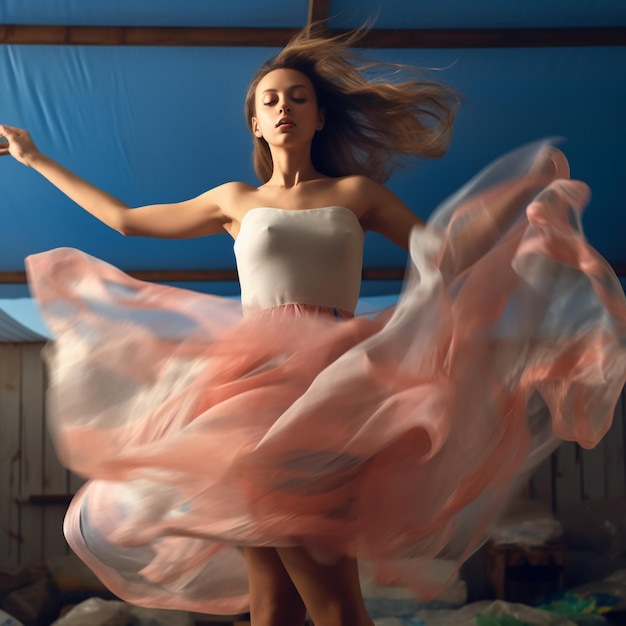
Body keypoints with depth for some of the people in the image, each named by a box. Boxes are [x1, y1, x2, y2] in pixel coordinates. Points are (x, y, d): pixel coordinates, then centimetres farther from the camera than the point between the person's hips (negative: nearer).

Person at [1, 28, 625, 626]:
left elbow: (445, 249, 15)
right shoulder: (235, 201, 18)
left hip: (333, 393, 0)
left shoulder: (356, 193, 15)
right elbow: (125, 218, 27)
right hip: (253, 381, 1)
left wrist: (532, 194, 3)